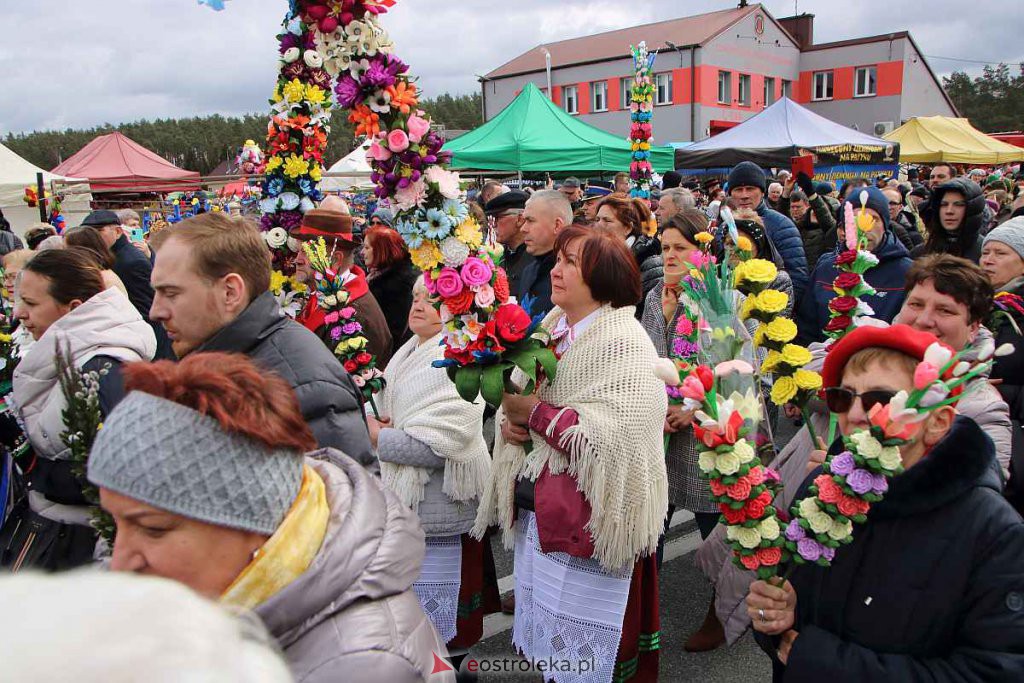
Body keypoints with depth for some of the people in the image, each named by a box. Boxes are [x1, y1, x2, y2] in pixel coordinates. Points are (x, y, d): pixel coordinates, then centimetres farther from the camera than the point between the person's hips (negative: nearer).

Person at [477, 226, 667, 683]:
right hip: (534, 512, 7)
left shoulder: (624, 342, -15)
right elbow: (520, 394, 16)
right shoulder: (552, 327, 6)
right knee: (543, 645, 20)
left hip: (586, 521, -7)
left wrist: (536, 412, -19)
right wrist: (509, 420, -6)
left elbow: (616, 438, -25)